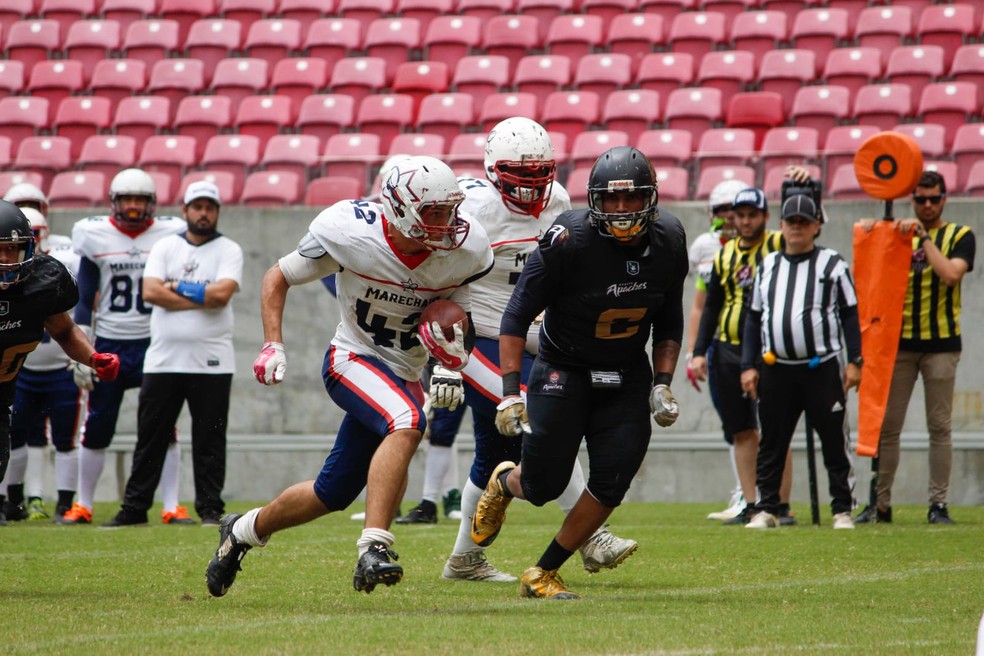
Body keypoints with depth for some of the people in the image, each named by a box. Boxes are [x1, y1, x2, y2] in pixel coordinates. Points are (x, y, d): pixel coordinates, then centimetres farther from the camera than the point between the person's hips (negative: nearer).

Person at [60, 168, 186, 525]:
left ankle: (172, 506, 0)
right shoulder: (95, 236, 1)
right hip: (109, 344, 0)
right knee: (96, 429, 4)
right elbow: (85, 301, 4)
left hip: (154, 344, 0)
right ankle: (83, 505, 15)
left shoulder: (169, 235, 1)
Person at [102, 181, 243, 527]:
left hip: (211, 362, -2)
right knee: (149, 439, 5)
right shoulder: (165, 247, 9)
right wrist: (202, 298, -11)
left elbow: (222, 293, -14)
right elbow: (150, 292, -7)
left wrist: (176, 287, -8)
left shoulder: (228, 251, 3)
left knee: (209, 442, 1)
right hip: (162, 359, 2)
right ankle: (134, 508, 10)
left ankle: (210, 509, 7)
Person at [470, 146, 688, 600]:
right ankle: (504, 483, 35)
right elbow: (517, 316, -16)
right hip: (563, 370, -4)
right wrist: (510, 393, -22)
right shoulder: (569, 241, -22)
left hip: (627, 375, 4)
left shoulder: (668, 242, -7)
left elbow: (669, 324, 9)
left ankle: (543, 575, 7)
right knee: (543, 486, -5)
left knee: (612, 483, -9)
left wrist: (662, 384, -3)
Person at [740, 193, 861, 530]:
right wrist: (748, 365, 9)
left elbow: (850, 314, 2)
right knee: (771, 445, 5)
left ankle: (843, 510, 5)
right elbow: (753, 318, 16)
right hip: (776, 370, 3)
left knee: (834, 442, -1)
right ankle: (766, 509, 11)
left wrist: (854, 361, -5)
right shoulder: (767, 265, 14)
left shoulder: (832, 264, 3)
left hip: (822, 367, -3)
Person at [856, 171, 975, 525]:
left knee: (939, 427, -1)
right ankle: (880, 503, 4)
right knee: (887, 425, 0)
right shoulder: (899, 234, 13)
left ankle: (938, 504, 3)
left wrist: (924, 236, -15)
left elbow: (951, 274, -14)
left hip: (941, 344, -2)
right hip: (899, 341, 2)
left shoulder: (960, 236, 5)